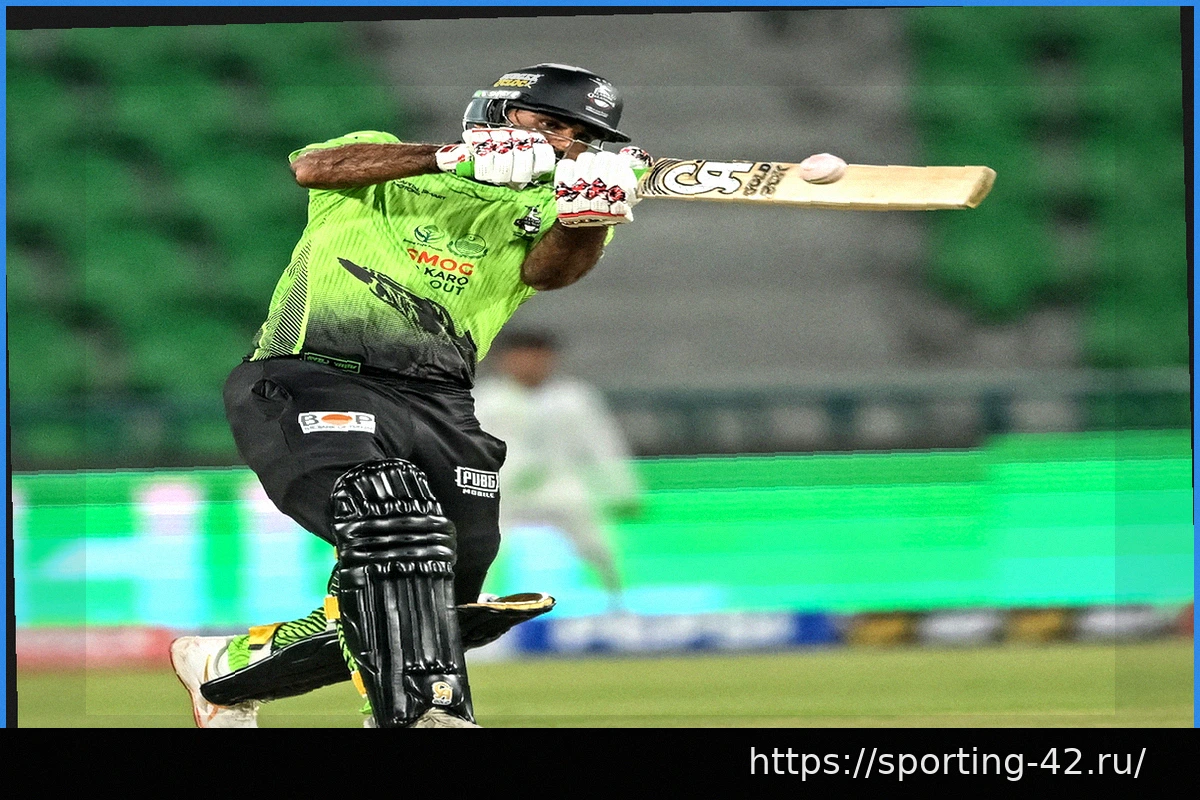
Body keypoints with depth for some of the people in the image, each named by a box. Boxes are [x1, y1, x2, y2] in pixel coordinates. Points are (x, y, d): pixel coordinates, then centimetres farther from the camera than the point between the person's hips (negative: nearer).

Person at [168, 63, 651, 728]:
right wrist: (456, 158, -19)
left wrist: (586, 217, -29)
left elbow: (549, 267, -6)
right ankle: (419, 712, -40)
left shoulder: (531, 217, 18)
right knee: (393, 521, -31)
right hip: (312, 383, -5)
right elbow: (316, 167, -10)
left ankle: (224, 670, 23)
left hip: (434, 406, 5)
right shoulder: (386, 165, 13)